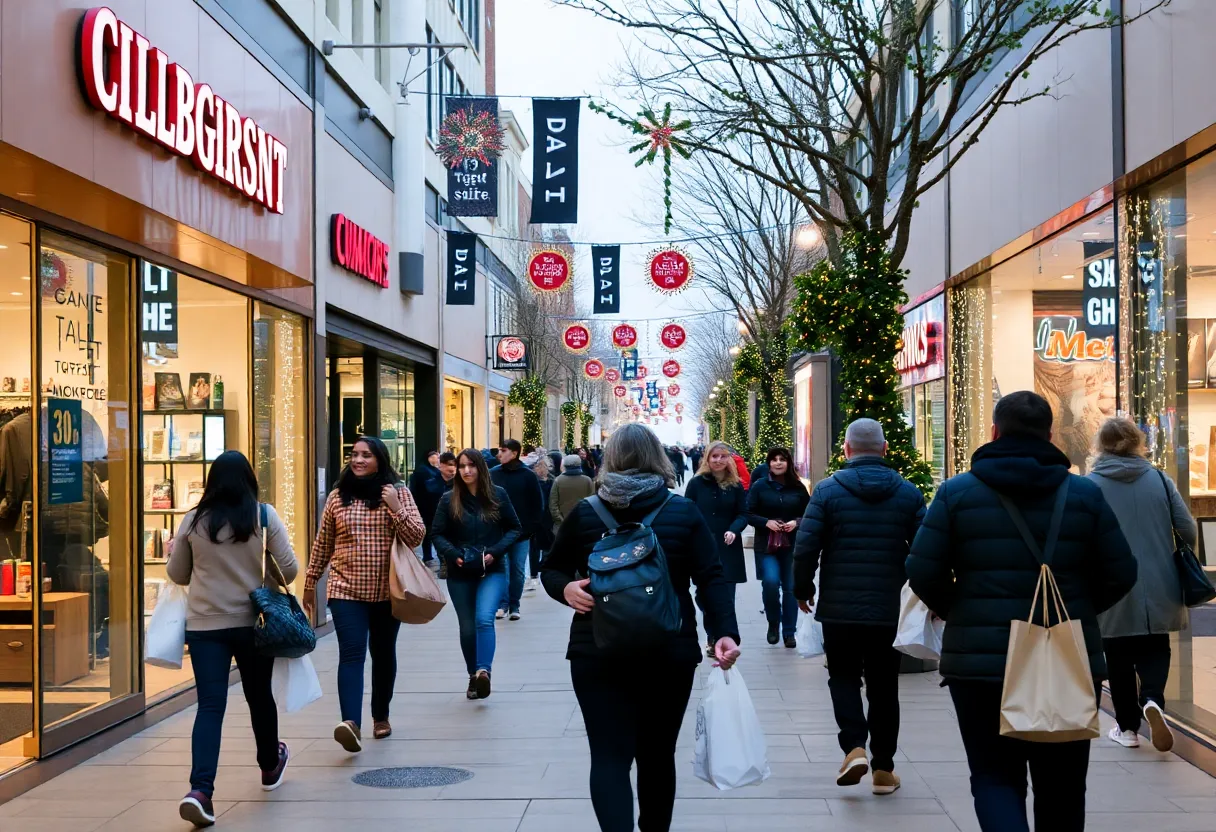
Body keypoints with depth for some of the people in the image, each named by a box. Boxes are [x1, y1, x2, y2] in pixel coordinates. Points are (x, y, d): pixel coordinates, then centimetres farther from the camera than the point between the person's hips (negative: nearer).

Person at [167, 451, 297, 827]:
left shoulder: (194, 520, 0)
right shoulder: (264, 516, -5)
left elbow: (177, 575, 10)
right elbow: (289, 570, -4)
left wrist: (174, 550, 31)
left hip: (205, 624, 0)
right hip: (253, 622, 0)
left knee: (210, 706, -2)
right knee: (259, 696, 18)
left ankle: (200, 790, -18)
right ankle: (270, 766, 41)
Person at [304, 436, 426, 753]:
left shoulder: (398, 492, 0)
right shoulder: (337, 496, 3)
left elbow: (417, 537, -5)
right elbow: (322, 543, 10)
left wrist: (396, 509, -18)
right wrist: (311, 582, 13)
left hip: (387, 590, 1)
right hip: (346, 589, -1)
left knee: (383, 653, 14)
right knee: (351, 653, -14)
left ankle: (381, 716, 32)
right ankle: (351, 723, -27)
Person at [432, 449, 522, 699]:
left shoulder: (498, 495, -1)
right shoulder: (449, 500, 0)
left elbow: (515, 528, 4)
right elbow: (438, 534, 2)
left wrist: (496, 551, -11)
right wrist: (453, 554, -17)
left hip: (492, 571, -2)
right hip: (460, 573, 2)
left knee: (484, 619, -23)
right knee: (467, 628, 10)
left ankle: (484, 671, -32)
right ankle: (474, 676, 25)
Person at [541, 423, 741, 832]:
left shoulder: (584, 513, 0)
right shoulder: (685, 512, -1)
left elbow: (551, 570, 8)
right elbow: (711, 580, -8)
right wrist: (726, 632, -12)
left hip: (598, 654, -1)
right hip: (671, 654, 1)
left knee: (609, 756, -2)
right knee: (657, 753, 16)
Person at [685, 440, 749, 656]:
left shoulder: (735, 485, 3)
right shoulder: (697, 483, -1)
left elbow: (743, 514, 3)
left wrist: (734, 530, -17)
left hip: (728, 549, 0)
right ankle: (713, 639, 17)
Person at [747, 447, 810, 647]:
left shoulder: (798, 488, 3)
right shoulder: (759, 486, -1)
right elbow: (749, 514, -1)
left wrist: (796, 522, -12)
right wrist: (767, 522, -17)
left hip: (792, 546, 2)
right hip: (766, 545, -2)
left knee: (790, 588, 5)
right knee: (771, 582, -18)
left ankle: (789, 632, 17)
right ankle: (773, 623, 8)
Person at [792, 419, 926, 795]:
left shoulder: (827, 490, -7)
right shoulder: (909, 493, -1)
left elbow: (805, 548, -9)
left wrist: (803, 590, 6)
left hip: (839, 608, -1)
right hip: (889, 609, 2)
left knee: (843, 676, 14)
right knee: (883, 686, 12)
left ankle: (854, 746, -6)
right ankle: (883, 768, 17)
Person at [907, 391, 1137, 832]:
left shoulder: (957, 491, -2)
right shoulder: (1085, 494, 1)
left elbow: (922, 573, -6)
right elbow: (1121, 575, 2)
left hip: (980, 660, -1)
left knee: (994, 777, 8)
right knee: (1061, 786, 15)